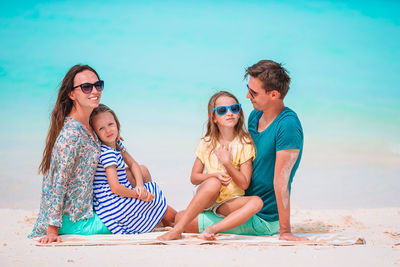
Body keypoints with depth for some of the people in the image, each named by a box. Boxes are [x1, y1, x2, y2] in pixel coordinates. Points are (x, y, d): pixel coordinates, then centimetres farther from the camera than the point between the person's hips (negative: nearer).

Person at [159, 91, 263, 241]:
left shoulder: (245, 143, -4)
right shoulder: (206, 143, 3)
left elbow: (244, 184, -8)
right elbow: (194, 178, 3)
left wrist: (227, 163, -21)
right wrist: (214, 175, -17)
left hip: (230, 202, 0)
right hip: (205, 199, 0)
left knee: (256, 202, -30)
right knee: (213, 183, -35)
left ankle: (213, 228, -39)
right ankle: (178, 229, -35)